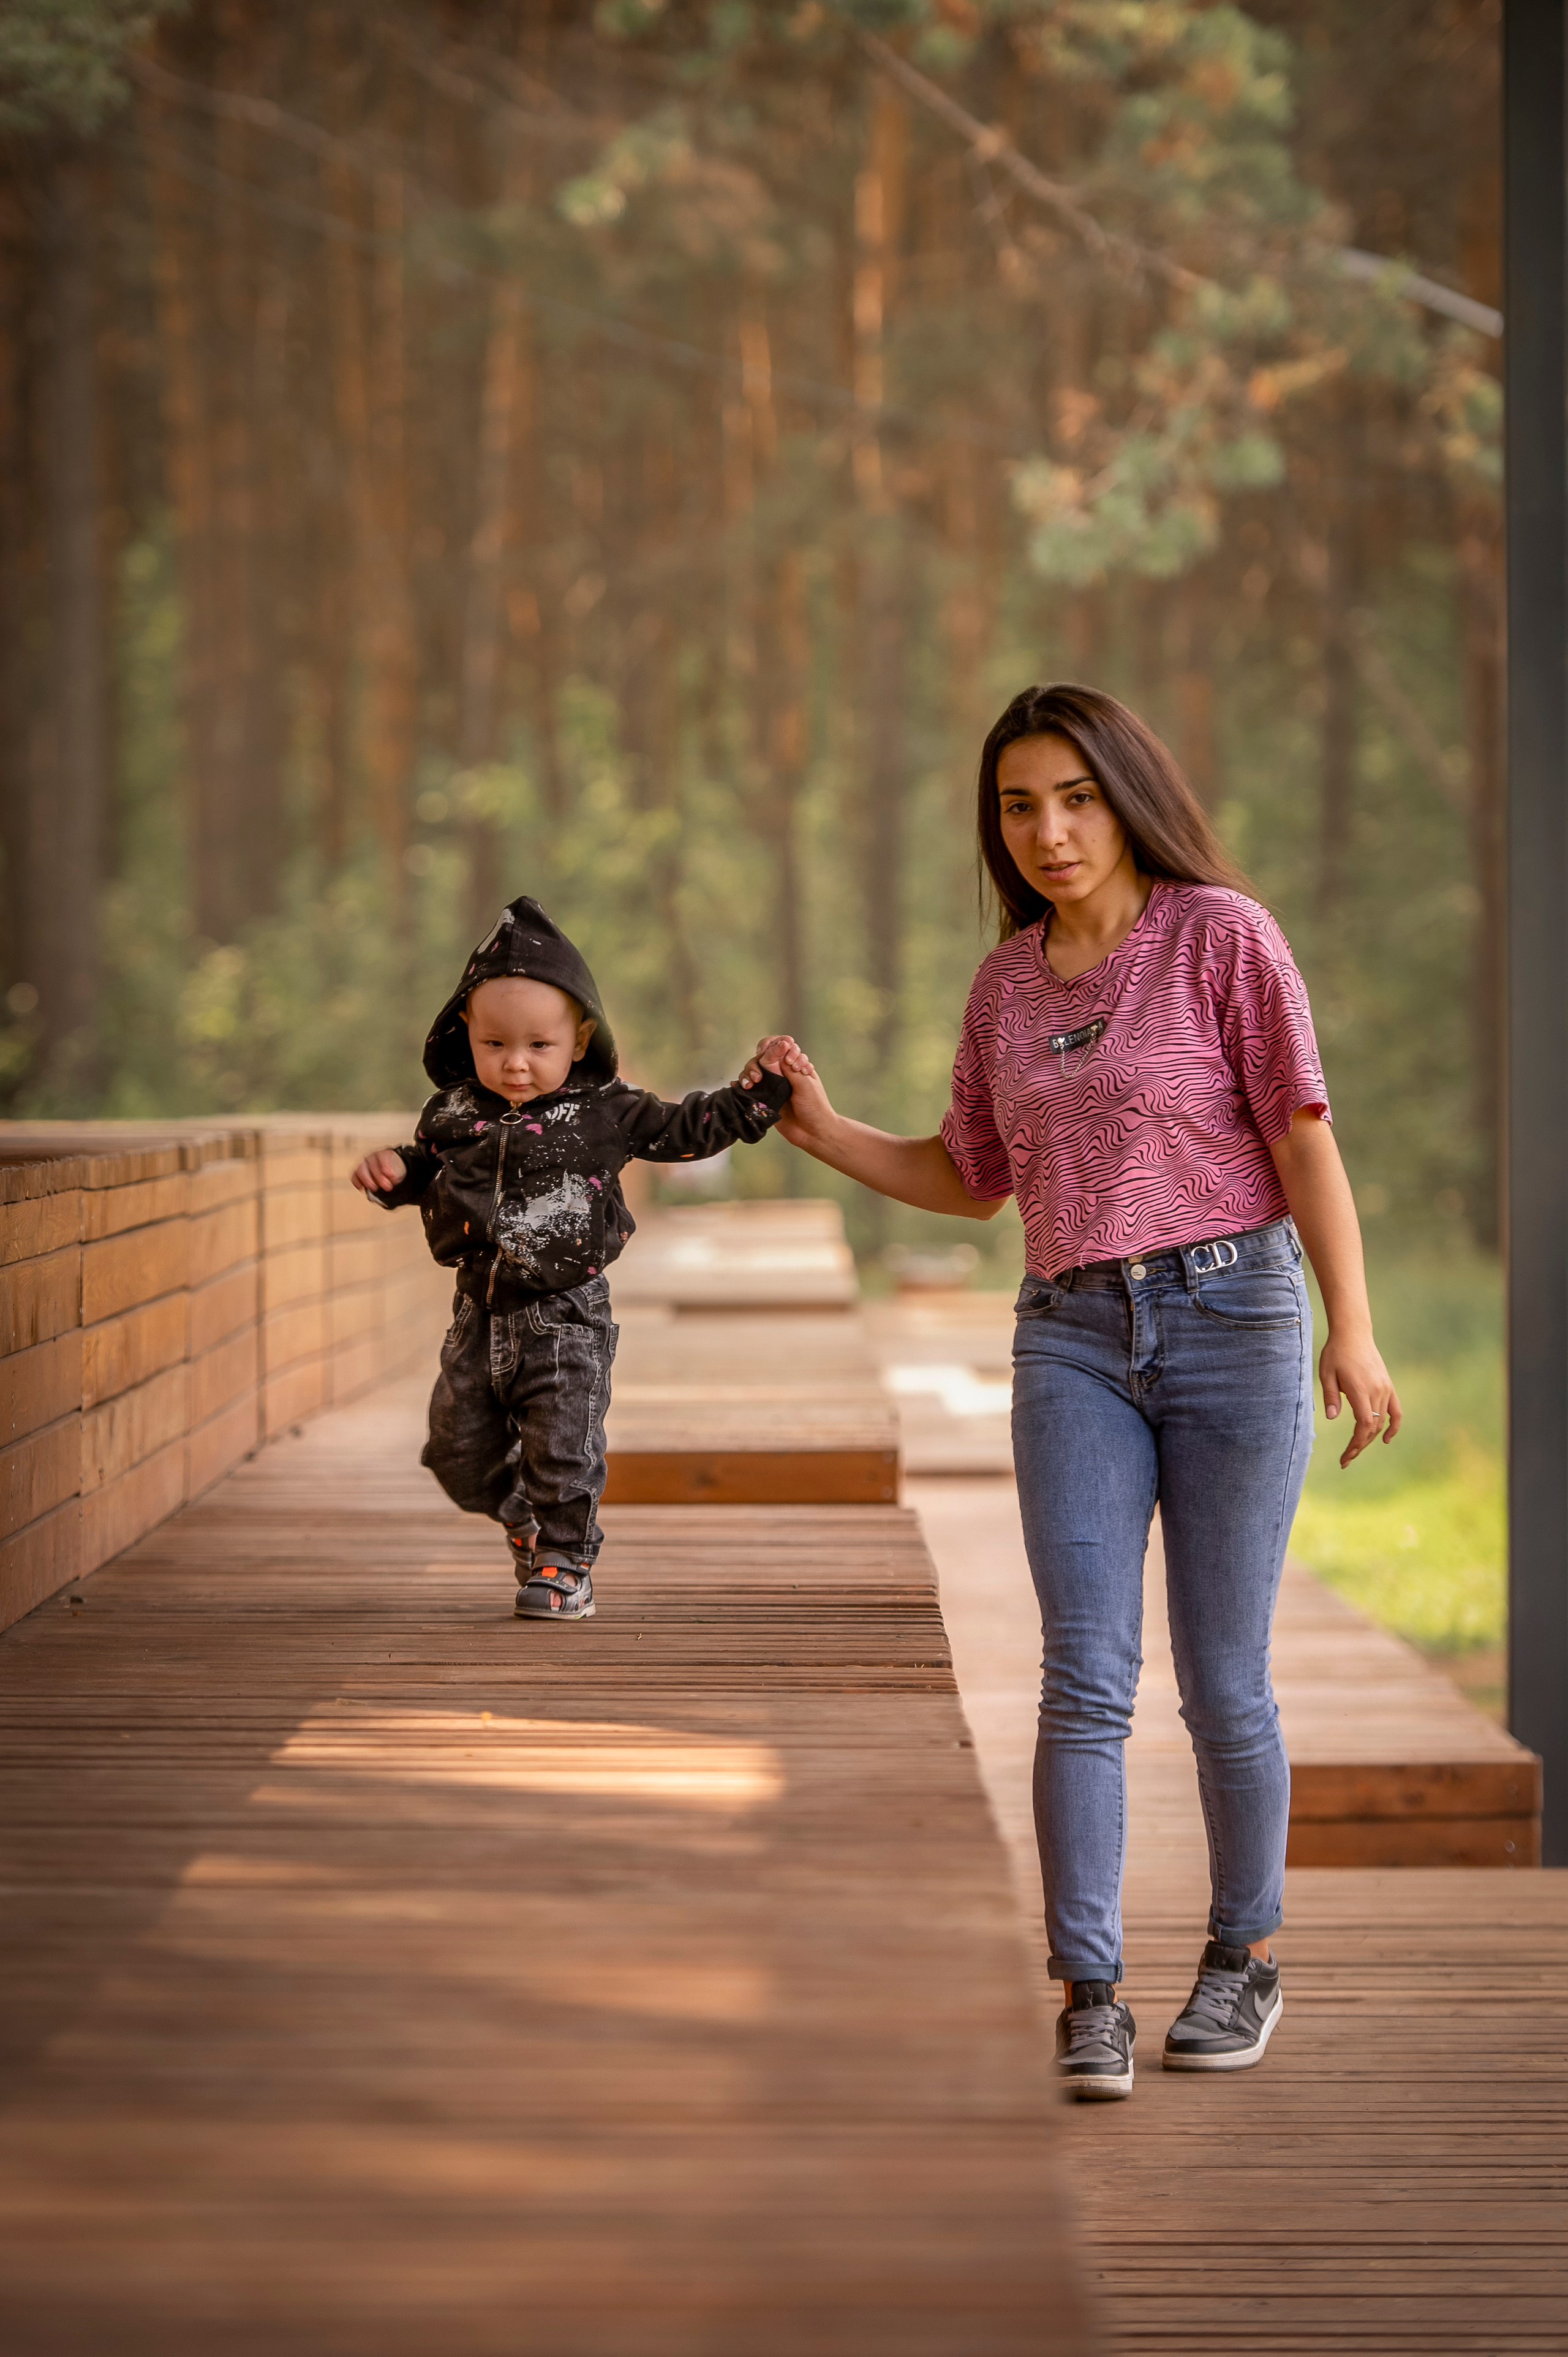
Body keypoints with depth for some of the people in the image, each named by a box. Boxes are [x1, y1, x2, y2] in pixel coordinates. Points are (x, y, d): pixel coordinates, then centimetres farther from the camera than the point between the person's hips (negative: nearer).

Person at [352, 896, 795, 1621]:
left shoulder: (605, 1113, -7)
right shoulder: (454, 1113, 1)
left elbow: (690, 1128, 1)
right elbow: (426, 1172, 18)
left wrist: (759, 1085, -6)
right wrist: (392, 1169, -3)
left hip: (565, 1316, -4)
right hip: (481, 1313, 4)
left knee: (562, 1446, -4)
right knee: (462, 1449, 10)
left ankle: (564, 1566, 13)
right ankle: (526, 1519, 37)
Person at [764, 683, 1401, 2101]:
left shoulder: (1224, 933, -4)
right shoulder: (1007, 983, 10)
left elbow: (1304, 1139, -7)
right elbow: (972, 1178, 20)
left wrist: (1351, 1330, -14)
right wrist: (825, 1134, 5)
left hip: (1232, 1317, -3)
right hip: (1074, 1341, 3)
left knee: (1223, 1686, 4)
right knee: (1086, 1681, -8)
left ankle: (1245, 1956, 23)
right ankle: (1089, 2000, -6)